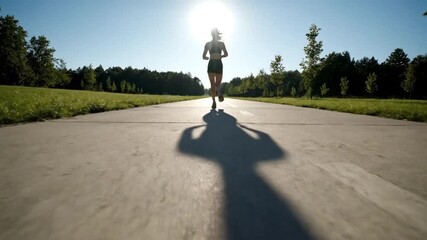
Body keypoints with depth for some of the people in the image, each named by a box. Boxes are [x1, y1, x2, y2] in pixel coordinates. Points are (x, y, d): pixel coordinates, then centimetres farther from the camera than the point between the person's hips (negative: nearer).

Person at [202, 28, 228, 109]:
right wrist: (208, 58, -3)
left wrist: (220, 56, 3)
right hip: (211, 64, 0)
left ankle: (219, 92, 12)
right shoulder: (208, 44, 9)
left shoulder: (221, 43, 10)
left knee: (217, 84, -7)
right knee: (212, 84, -2)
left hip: (219, 64, 0)